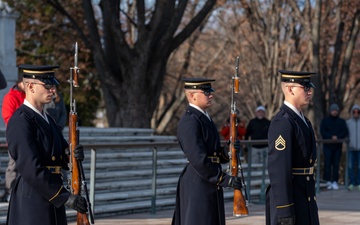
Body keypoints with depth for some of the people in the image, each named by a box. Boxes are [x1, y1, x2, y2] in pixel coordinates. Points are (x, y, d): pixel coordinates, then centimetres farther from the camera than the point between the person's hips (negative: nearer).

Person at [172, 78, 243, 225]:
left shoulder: (204, 118, 16)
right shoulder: (189, 122, -16)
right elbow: (198, 159, -23)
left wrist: (228, 151, -3)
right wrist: (224, 179, -20)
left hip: (210, 185, 10)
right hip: (197, 186, -10)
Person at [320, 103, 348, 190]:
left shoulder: (342, 121, 13)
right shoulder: (325, 120, 8)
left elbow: (345, 132, 2)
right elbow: (322, 131, -5)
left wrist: (337, 137, -16)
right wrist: (331, 137, -19)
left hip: (338, 145, 2)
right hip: (328, 145, -2)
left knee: (336, 164, -1)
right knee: (327, 163, -9)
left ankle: (335, 181, -1)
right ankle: (328, 181, -9)